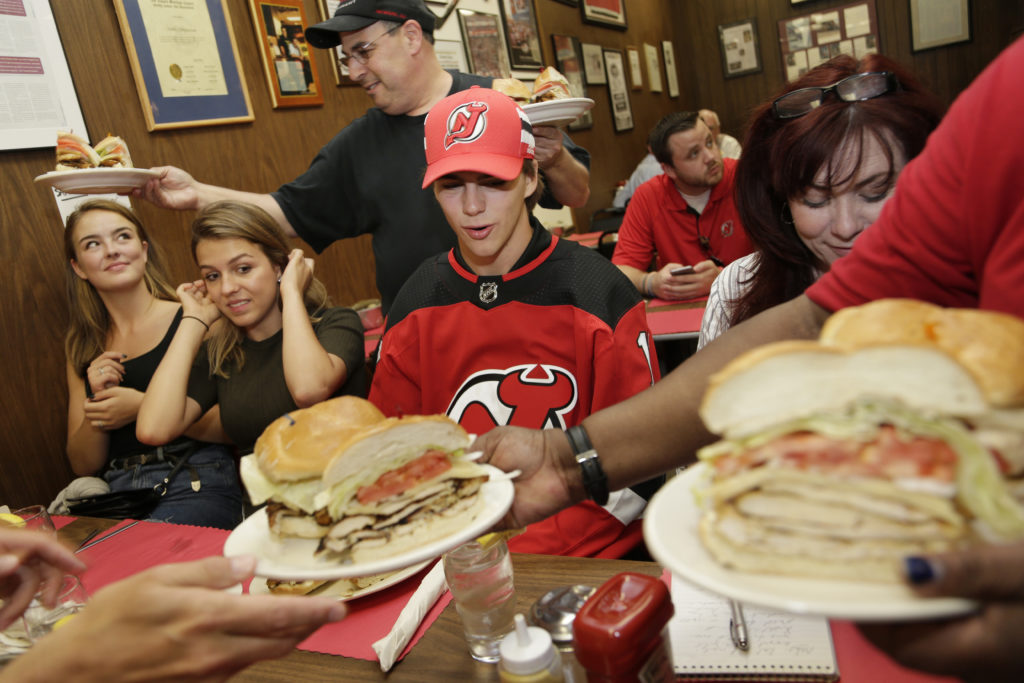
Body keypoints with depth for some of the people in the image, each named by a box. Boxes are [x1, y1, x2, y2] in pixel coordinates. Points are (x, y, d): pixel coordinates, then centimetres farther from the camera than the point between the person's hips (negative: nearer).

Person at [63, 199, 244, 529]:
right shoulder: (83, 349, 16)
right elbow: (83, 465, 16)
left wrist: (144, 408, -11)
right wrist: (96, 411, -4)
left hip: (198, 486, -4)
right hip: (118, 492, 4)